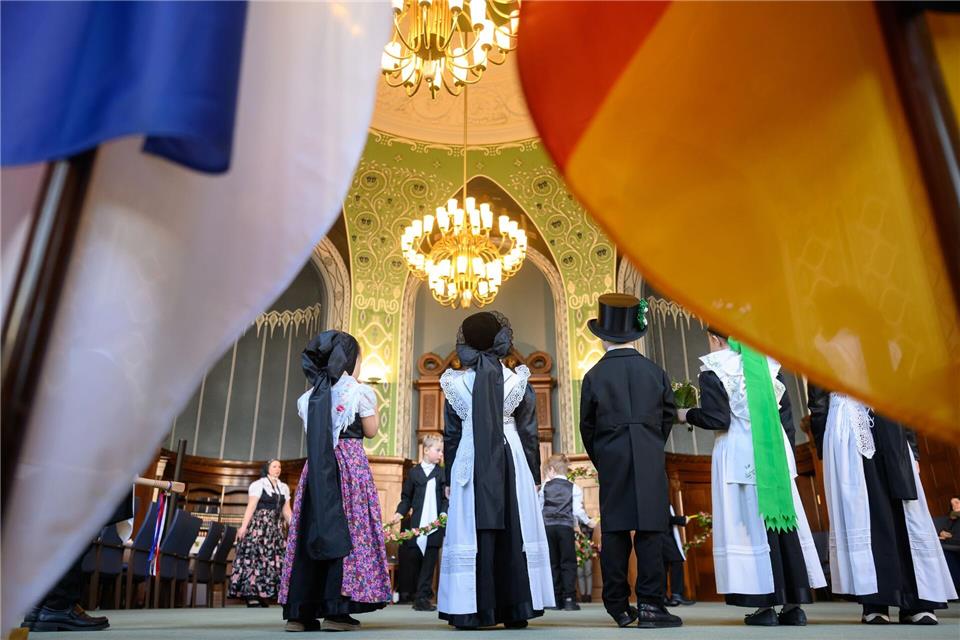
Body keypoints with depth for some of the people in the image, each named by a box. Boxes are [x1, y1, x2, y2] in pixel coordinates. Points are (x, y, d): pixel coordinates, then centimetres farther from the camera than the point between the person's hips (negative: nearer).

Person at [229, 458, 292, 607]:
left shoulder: (284, 488, 16)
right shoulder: (258, 484, 1)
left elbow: (287, 511, 15)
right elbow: (251, 507, -7)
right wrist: (243, 526, -16)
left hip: (275, 528, 6)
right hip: (259, 525, -6)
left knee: (271, 559, 2)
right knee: (255, 556, -10)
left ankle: (262, 595, 6)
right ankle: (251, 596, -9)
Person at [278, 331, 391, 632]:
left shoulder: (312, 393, 12)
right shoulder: (358, 391, -4)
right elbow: (371, 430, 0)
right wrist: (374, 405, 15)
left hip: (317, 466, 6)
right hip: (350, 463, -5)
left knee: (312, 533, 7)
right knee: (347, 532, -3)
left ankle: (299, 611, 8)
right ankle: (335, 609, -5)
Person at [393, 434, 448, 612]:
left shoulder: (443, 474, 7)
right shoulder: (414, 473, 8)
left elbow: (446, 498, 3)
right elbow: (406, 498, 12)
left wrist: (444, 514, -13)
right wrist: (400, 512, -2)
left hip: (435, 525, -1)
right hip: (416, 524, 1)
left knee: (429, 562, -3)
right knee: (413, 558, 3)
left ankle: (422, 597, 4)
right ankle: (421, 594, 22)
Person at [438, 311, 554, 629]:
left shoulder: (456, 383, 3)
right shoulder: (517, 381, 2)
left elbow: (451, 435, 6)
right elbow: (529, 433, 5)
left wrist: (450, 476, 13)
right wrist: (534, 474, 12)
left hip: (470, 464, 0)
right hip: (511, 462, 0)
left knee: (473, 533, 2)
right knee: (514, 532, 5)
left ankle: (470, 611, 3)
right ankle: (516, 609, 8)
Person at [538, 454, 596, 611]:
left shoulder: (545, 487, 6)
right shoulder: (574, 488, 0)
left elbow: (539, 508, 9)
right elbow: (577, 510, -3)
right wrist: (588, 522, 14)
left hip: (548, 527, 2)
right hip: (566, 527, -2)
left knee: (553, 563, 8)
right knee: (568, 563, 2)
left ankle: (556, 599, 9)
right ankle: (569, 599, -4)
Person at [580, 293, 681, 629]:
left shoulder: (594, 375, -1)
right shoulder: (654, 371, 3)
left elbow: (587, 426, 4)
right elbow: (669, 414, 11)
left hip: (611, 460, 0)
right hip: (650, 460, 1)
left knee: (614, 532, 6)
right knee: (648, 530, 2)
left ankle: (619, 607, 12)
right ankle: (649, 605, 2)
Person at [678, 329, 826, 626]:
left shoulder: (712, 369, -5)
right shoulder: (765, 362, 12)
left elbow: (717, 418, -11)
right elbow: (786, 411, 12)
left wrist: (687, 415, 6)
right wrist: (786, 450, 18)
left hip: (740, 455, -5)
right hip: (776, 450, 5)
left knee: (752, 524, 0)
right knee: (784, 520, 9)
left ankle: (765, 605, 2)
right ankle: (794, 603, 13)